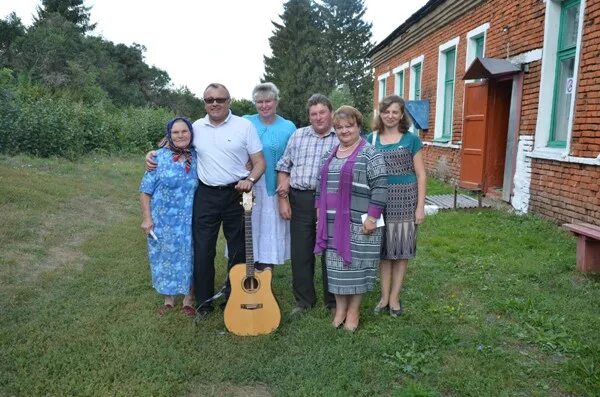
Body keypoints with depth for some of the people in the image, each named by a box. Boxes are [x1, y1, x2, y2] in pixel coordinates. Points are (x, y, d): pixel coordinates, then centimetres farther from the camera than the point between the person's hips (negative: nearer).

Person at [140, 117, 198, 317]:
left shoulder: (197, 157, 0)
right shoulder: (159, 157, -8)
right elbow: (146, 189, -6)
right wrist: (147, 218, -10)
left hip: (189, 221, 2)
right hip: (163, 220, -2)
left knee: (188, 258, 10)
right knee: (165, 257, 12)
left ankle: (188, 299, 29)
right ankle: (168, 298, 32)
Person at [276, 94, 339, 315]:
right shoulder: (298, 136, 10)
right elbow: (284, 168, 10)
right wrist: (283, 199, 3)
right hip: (300, 199, 3)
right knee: (300, 253, 9)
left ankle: (333, 302, 24)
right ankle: (304, 300, 26)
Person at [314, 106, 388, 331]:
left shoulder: (370, 154, -8)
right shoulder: (330, 155, 14)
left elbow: (380, 188, -12)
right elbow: (322, 184, 19)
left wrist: (372, 217, -17)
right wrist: (319, 210, 13)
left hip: (358, 223, -6)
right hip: (333, 223, 6)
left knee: (355, 264, 3)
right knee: (336, 265, 10)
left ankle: (353, 310, 18)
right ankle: (340, 307, 24)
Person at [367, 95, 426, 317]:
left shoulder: (411, 139, 1)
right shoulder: (371, 139, 7)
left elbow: (421, 175, 1)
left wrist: (420, 206, -5)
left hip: (405, 199, -2)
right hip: (380, 199, 2)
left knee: (401, 249, 5)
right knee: (383, 249, 8)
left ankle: (394, 297, 19)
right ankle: (384, 296, 21)